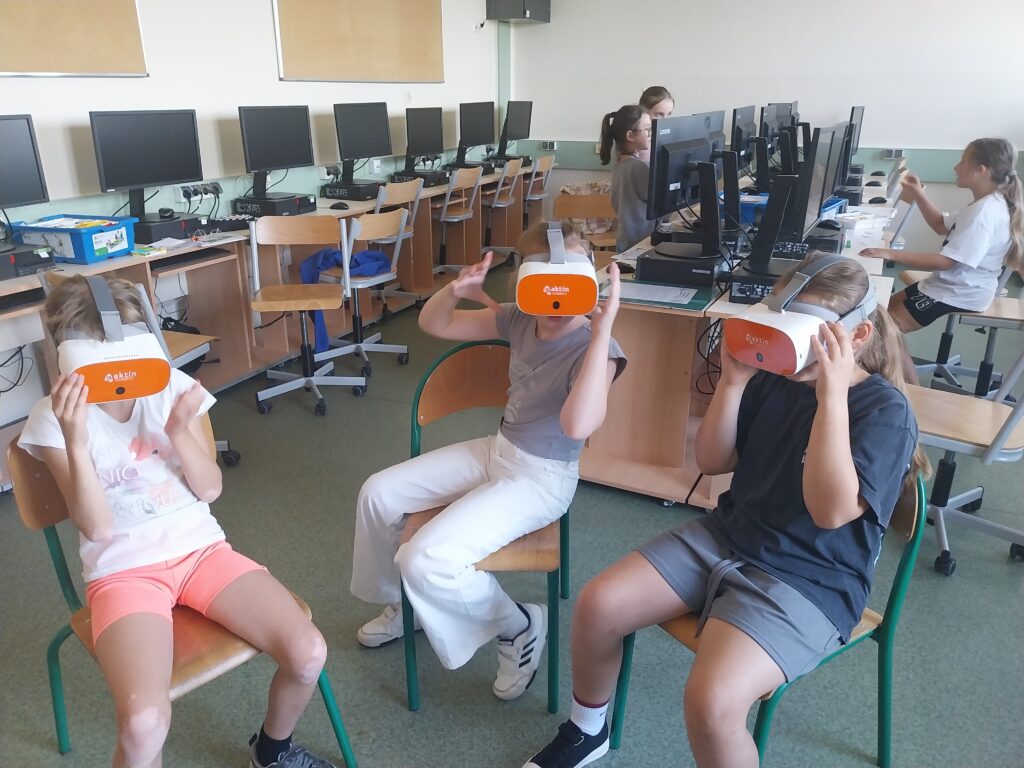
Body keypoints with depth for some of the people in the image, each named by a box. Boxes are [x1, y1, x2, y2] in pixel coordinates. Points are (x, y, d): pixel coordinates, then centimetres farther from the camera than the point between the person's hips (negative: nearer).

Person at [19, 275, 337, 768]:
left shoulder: (171, 387, 2)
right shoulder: (54, 418, -4)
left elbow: (210, 489, 1)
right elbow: (96, 527, -12)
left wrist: (180, 430, -17)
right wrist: (75, 440, -25)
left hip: (201, 549, 3)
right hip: (124, 571, -2)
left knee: (308, 654, -15)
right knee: (144, 724, -29)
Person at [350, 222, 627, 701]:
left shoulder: (595, 348, -23)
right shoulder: (519, 321, -4)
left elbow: (577, 425, -44)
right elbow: (432, 324, 6)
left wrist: (601, 330, -43)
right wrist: (455, 291, -16)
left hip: (542, 477, -7)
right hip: (496, 450, 8)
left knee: (425, 558, -23)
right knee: (377, 493, 6)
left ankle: (519, 628, 6)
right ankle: (403, 603, 30)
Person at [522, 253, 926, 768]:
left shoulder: (887, 410, -13)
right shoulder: (774, 379, 2)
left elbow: (831, 510, -25)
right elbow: (712, 462, 5)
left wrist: (832, 393, -30)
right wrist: (733, 380, -9)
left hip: (808, 581, -5)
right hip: (724, 537, 6)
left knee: (711, 702, -29)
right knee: (597, 606, -6)